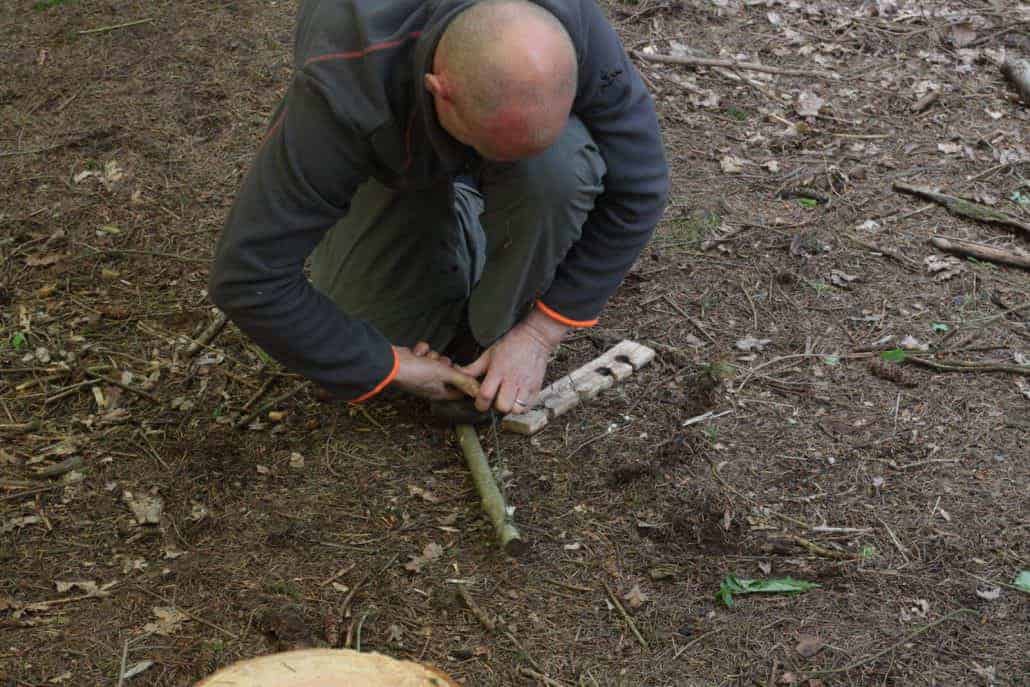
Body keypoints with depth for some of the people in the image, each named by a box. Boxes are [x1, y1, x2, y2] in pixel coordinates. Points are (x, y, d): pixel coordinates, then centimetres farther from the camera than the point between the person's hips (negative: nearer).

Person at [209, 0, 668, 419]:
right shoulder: (343, 92, -43)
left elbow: (637, 189, -25)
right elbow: (248, 278, -37)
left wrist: (540, 333, -25)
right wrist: (387, 367, -26)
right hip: (395, 166, 0)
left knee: (555, 169, -35)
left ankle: (494, 336, -7)